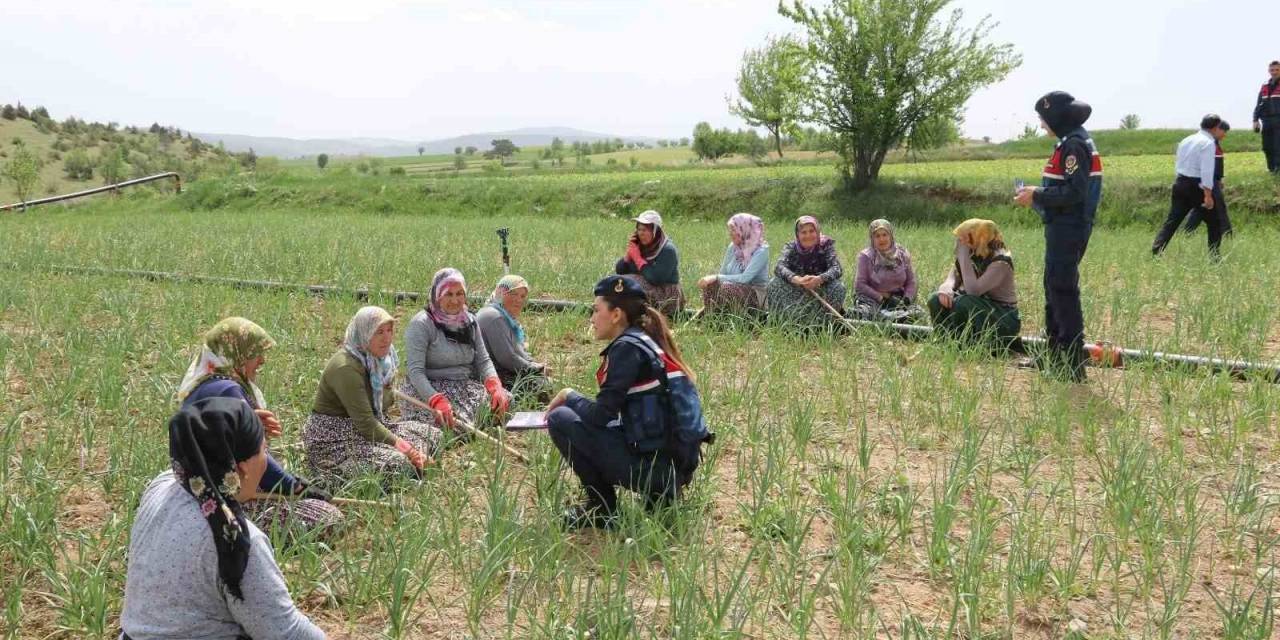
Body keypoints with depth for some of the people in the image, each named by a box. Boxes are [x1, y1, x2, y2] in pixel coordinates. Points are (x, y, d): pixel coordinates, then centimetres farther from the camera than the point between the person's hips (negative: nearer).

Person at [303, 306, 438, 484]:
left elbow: (384, 405, 6)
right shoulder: (345, 367, -23)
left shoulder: (382, 360, 6)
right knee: (398, 462, -30)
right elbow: (364, 422, -26)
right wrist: (399, 444, -25)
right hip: (333, 441, -9)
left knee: (432, 435, 3)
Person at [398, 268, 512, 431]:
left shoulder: (470, 321, 11)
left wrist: (495, 386, -16)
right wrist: (438, 402, -34)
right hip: (429, 391, -6)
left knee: (504, 399, -18)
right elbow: (415, 371, -17)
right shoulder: (421, 324, -10)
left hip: (466, 386, 6)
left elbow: (483, 360, 7)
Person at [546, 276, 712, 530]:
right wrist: (577, 402, 16)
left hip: (652, 465, -9)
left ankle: (601, 508, 3)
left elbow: (601, 414, -15)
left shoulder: (627, 348, -12)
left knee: (560, 419, -3)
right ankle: (659, 492, 15)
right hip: (678, 465, 9)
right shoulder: (648, 341, 14)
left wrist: (569, 396, 3)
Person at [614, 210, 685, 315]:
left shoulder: (667, 250, -17)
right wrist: (628, 255, -12)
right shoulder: (639, 246, 5)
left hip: (666, 298, -7)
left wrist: (637, 258, -19)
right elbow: (619, 271, 5)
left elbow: (655, 279, -28)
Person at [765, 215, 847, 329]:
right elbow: (779, 267, -23)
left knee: (837, 287, -29)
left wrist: (820, 279, -42)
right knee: (774, 284, -24)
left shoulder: (826, 246, -6)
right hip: (795, 292, 1)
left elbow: (837, 269, -20)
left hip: (820, 290, -1)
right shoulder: (791, 247, -5)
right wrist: (796, 279, -44)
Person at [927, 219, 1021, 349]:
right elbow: (951, 280, -3)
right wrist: (945, 289, -28)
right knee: (936, 300, -14)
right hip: (977, 308, 7)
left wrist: (963, 256, -29)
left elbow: (973, 290, -32)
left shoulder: (1000, 262, -22)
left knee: (964, 302, -33)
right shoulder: (971, 256, 0)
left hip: (1004, 320, -7)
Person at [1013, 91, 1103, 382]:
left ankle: (1073, 365, -6)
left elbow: (1074, 193, -23)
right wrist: (1039, 195, 10)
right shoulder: (1074, 141, 15)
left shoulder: (1074, 144, -16)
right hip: (1065, 227, 11)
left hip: (1068, 228, -11)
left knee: (1063, 290, -9)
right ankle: (1054, 354, 27)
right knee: (1054, 286, 17)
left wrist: (1038, 196, -14)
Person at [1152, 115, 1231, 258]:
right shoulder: (1209, 143, -11)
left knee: (1172, 221, 4)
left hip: (1180, 183, 7)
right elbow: (1207, 171, -19)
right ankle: (1213, 255, 12)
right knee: (1214, 222, 8)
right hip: (1197, 186, -7)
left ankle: (1155, 252, -8)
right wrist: (1208, 195, -21)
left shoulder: (1186, 140, 13)